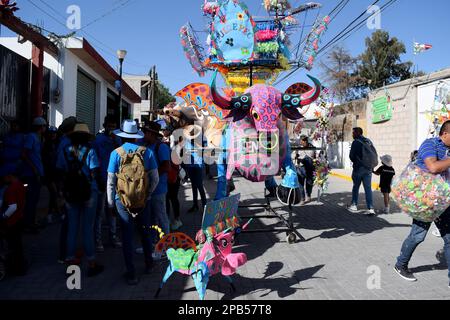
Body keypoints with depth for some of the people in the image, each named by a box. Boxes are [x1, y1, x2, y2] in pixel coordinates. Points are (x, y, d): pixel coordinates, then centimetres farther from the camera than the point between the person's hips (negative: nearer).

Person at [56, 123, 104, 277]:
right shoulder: (89, 151, -8)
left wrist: (64, 189, 15)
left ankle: (71, 259, 20)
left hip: (70, 193, 3)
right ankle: (91, 263, 8)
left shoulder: (65, 151, 3)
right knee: (88, 227, 3)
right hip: (88, 193, -3)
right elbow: (95, 173, -10)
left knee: (72, 227, 12)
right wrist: (101, 185, 5)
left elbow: (60, 173, 5)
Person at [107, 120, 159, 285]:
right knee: (145, 232, 18)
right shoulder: (147, 152, -6)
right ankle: (149, 265, 34)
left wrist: (110, 203, 4)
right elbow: (155, 178, -4)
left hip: (123, 200, -1)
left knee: (127, 236, 8)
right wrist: (147, 194, 10)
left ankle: (131, 274, 15)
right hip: (143, 199, 2)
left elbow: (111, 182, -6)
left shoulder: (116, 153, -8)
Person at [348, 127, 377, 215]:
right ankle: (371, 208, -4)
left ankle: (354, 205, 17)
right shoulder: (369, 141, 8)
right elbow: (375, 154, 9)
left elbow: (352, 156, -10)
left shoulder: (356, 142, -9)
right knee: (368, 188, 3)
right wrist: (371, 164, 14)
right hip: (368, 168, 4)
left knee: (356, 187, 10)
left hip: (358, 168, -4)